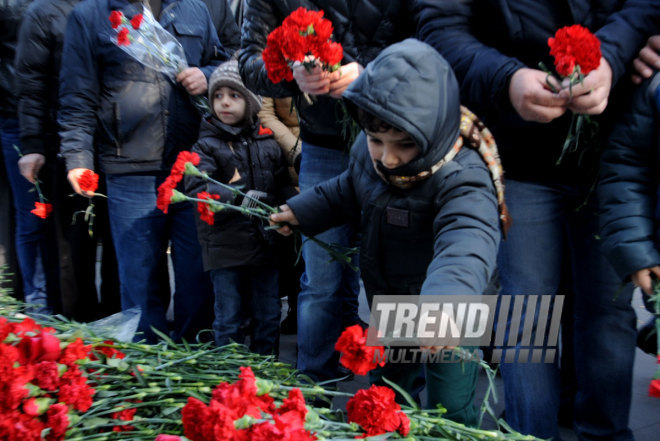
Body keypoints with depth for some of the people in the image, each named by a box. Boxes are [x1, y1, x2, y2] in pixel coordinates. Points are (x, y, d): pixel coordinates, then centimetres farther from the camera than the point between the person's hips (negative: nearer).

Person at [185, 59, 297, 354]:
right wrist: (238, 197, -32)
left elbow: (284, 186, 12)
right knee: (229, 321, 7)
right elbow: (196, 188, -17)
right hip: (225, 248, -3)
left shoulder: (268, 144, 7)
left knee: (268, 319, 14)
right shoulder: (206, 146, -3)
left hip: (265, 244, 3)